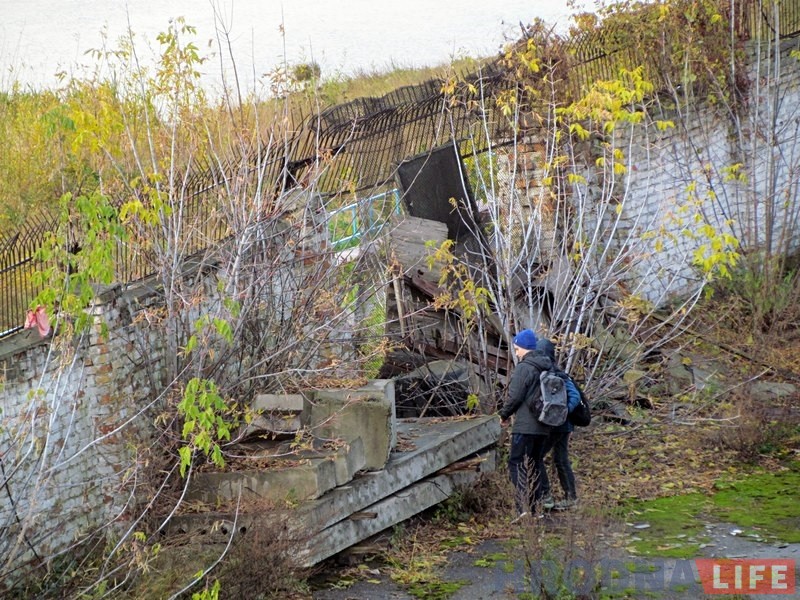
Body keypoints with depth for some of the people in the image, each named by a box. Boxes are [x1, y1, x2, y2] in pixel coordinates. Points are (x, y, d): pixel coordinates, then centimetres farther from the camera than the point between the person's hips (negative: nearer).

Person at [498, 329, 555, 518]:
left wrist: (504, 414, 1)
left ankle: (524, 508, -15)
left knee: (517, 464, -5)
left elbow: (515, 396, -15)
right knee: (536, 465, 15)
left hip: (525, 425, -8)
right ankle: (536, 507, 16)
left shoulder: (523, 368, -13)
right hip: (544, 426, 8)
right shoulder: (547, 367, 12)